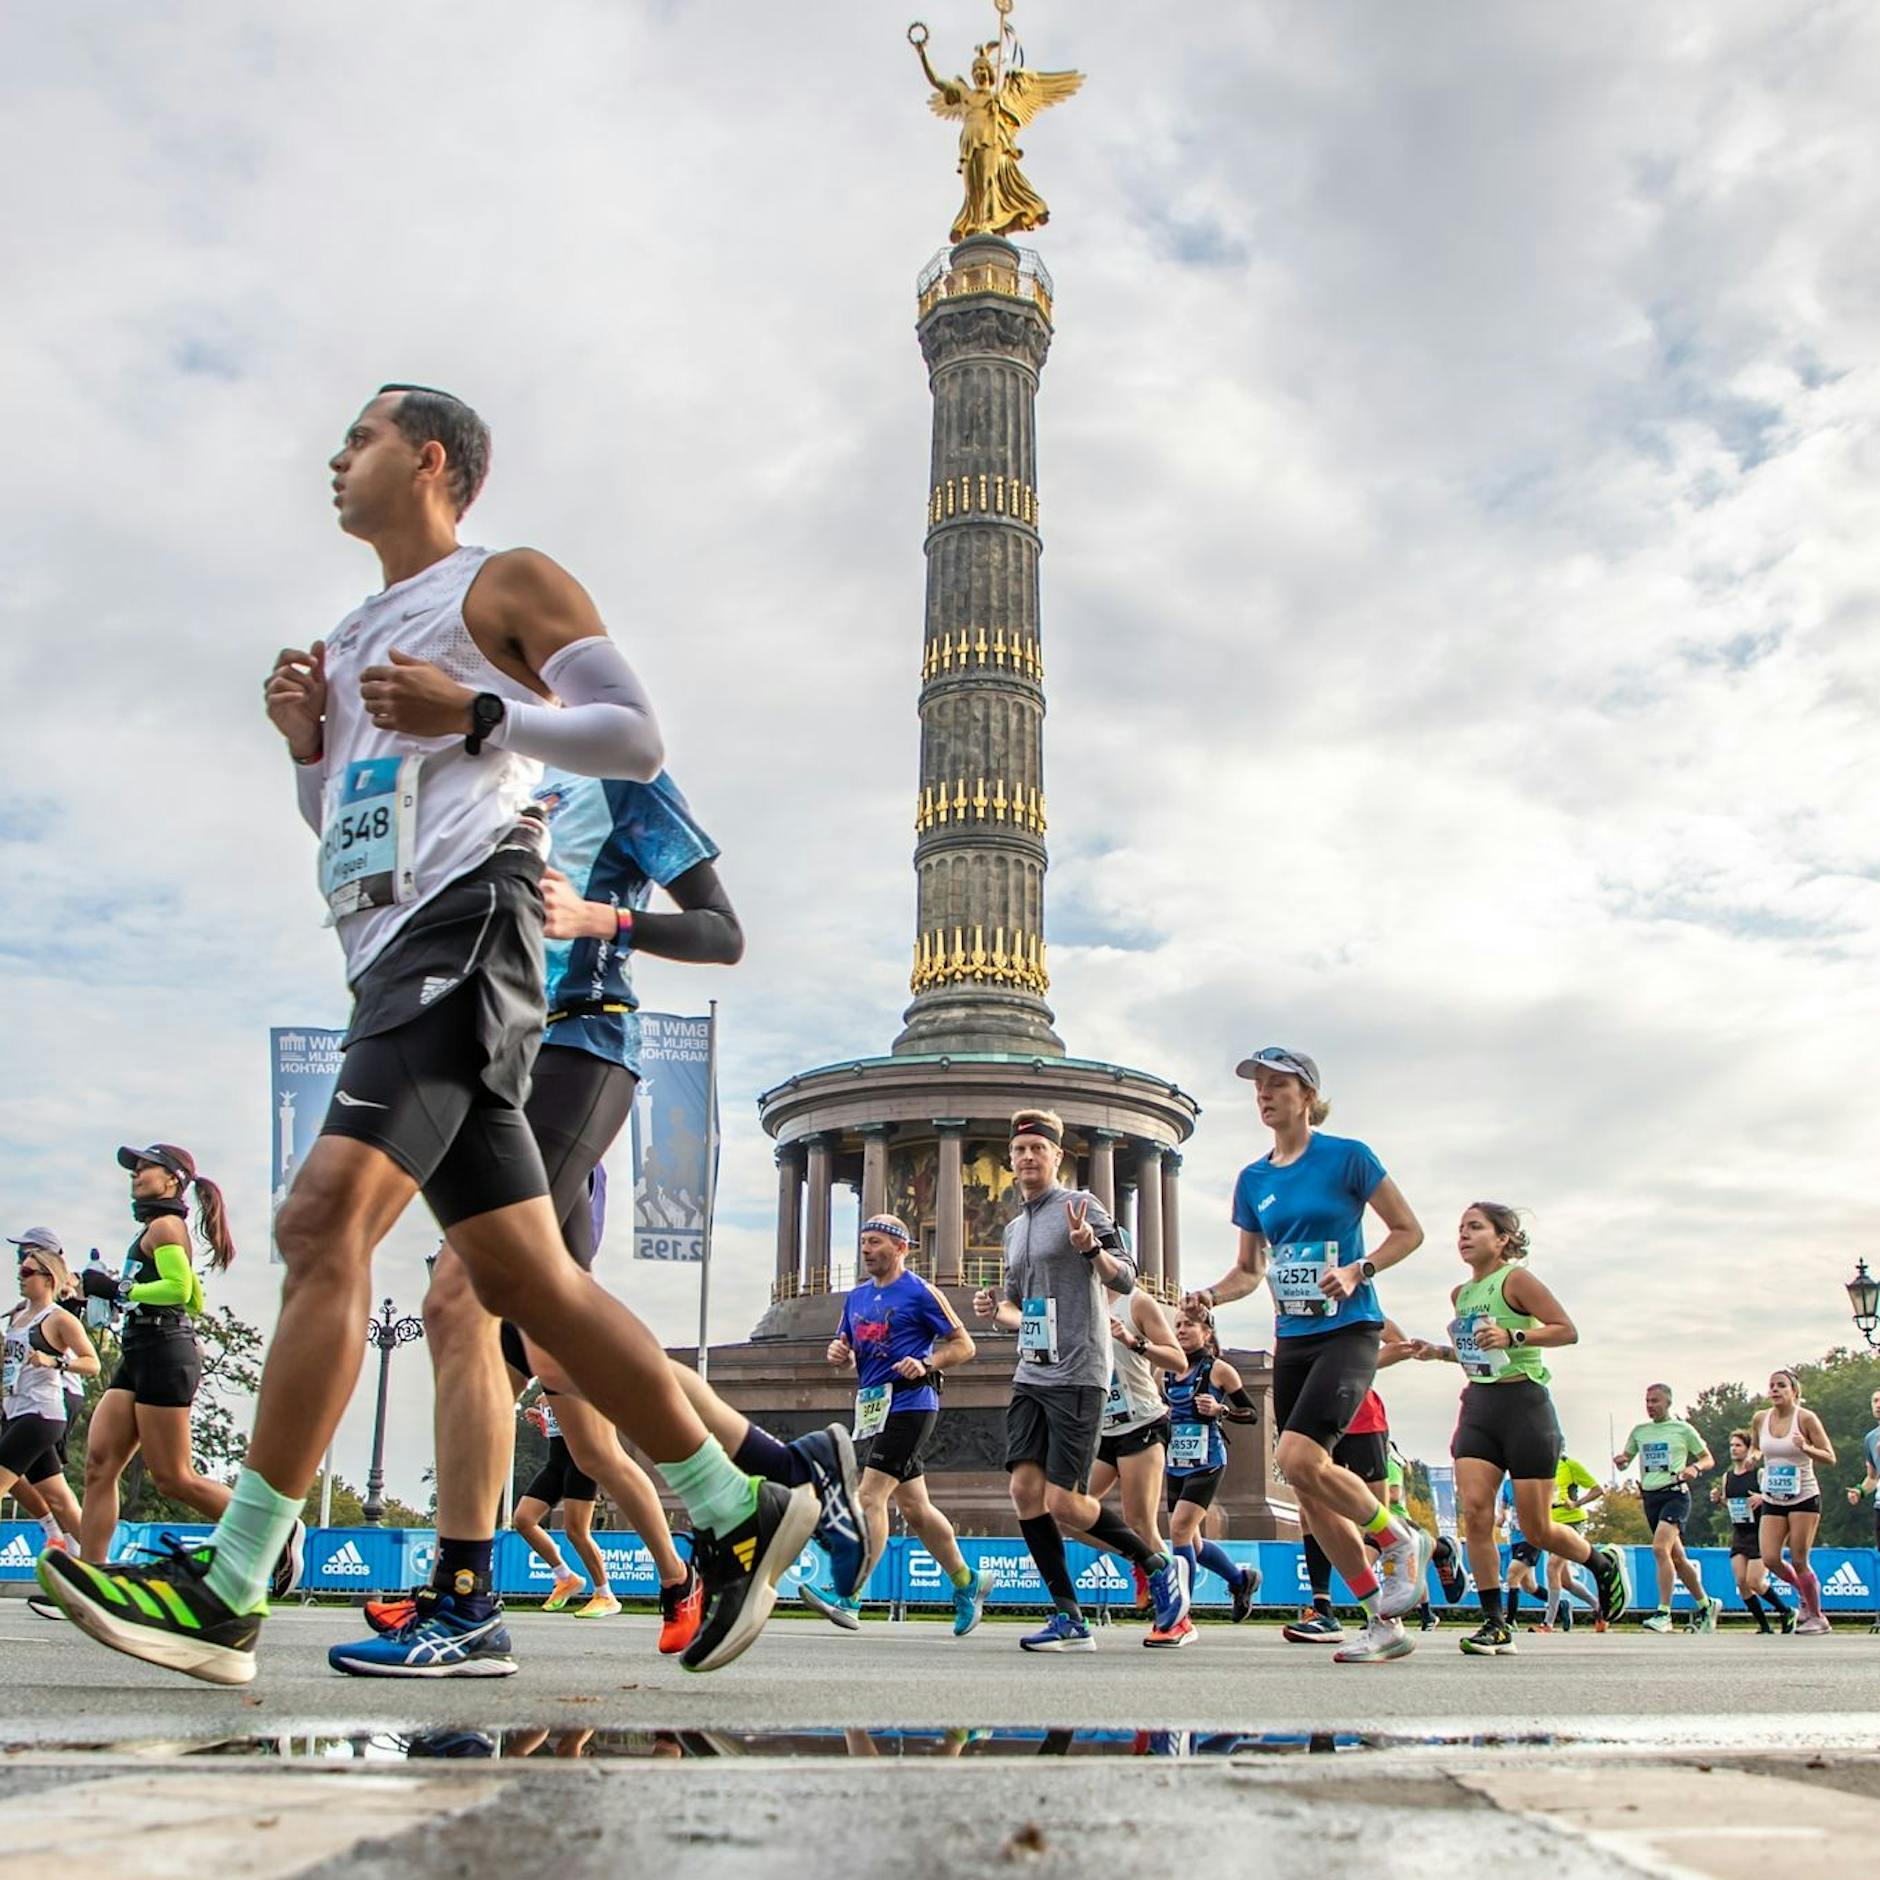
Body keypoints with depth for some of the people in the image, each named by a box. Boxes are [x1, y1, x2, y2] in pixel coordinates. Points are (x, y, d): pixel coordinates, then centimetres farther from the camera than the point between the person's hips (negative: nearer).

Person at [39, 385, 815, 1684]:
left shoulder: (507, 583, 6)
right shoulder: (360, 634, 29)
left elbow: (638, 740, -4)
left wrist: (476, 714, -12)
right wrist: (309, 745, 13)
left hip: (463, 924, -9)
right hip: (392, 948, 9)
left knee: (325, 1220, -21)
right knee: (525, 1281, 4)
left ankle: (230, 1594, -19)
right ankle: (737, 1515, 11)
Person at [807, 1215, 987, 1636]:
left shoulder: (920, 1292, -5)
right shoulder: (857, 1297, 16)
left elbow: (964, 1345, -4)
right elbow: (847, 1354, 23)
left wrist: (927, 1364, -20)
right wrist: (838, 1353, 0)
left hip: (908, 1404, -8)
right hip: (873, 1407, 8)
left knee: (870, 1496, -16)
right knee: (913, 1506, 13)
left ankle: (848, 1597, -18)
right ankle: (966, 1582, 28)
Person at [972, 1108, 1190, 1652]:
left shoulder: (1080, 1204, -3)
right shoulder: (1014, 1228, 18)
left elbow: (1126, 1279, -9)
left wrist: (1092, 1248, -28)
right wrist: (995, 1310, 5)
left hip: (1076, 1376, -7)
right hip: (1030, 1376, 7)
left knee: (1064, 1504, -10)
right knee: (1025, 1490, -3)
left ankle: (1161, 1566, 12)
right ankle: (1068, 1618, 5)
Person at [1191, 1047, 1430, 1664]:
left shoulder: (1347, 1156, -6)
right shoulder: (1253, 1180, 10)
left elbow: (1408, 1231, -2)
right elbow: (1249, 1269, 17)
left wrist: (1357, 1270, -18)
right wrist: (1209, 1297, -3)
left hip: (1348, 1331, -6)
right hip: (1291, 1339, 6)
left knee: (1297, 1459, -23)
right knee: (1311, 1494, 3)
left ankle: (1400, 1539, 3)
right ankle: (1385, 1623, 16)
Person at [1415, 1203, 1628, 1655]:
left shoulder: (1515, 1279, -7)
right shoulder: (1461, 1294, 14)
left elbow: (1568, 1330, -11)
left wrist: (1514, 1336, -23)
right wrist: (1441, 1351, 10)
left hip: (1524, 1402, -6)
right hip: (1478, 1405, 6)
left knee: (1536, 1530, 1)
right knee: (1474, 1510, -12)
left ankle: (1604, 1564, 32)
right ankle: (1496, 1624, -4)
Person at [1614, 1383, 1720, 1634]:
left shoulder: (1683, 1429, 1)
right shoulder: (1639, 1431, 12)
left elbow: (1709, 1459, 7)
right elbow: (1625, 1461, 18)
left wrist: (1695, 1467, -14)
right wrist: (1620, 1461, -6)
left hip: (1675, 1494, -5)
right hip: (1651, 1497, 6)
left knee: (1660, 1547, -24)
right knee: (1677, 1558, 10)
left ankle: (1663, 1613, -23)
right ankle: (1706, 1605, 29)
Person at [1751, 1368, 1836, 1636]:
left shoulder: (1806, 1418, -9)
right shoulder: (1760, 1419, 3)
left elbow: (1830, 1458, -7)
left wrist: (1806, 1448, -24)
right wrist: (1755, 1455, 0)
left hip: (1804, 1498, -4)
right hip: (1772, 1501, 4)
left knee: (1798, 1561, -5)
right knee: (1770, 1559, -6)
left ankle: (1817, 1617, 17)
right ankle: (1804, 1592, 25)